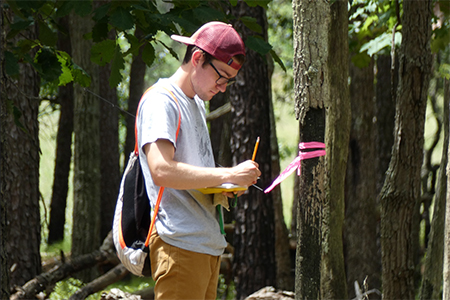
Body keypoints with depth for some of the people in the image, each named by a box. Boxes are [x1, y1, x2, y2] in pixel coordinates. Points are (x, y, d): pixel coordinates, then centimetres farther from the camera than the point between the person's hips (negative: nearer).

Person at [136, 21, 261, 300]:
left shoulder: (197, 103, 23)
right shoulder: (161, 101, -8)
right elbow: (161, 170, -22)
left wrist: (223, 188, 8)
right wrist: (228, 175, -19)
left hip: (209, 244, 9)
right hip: (179, 243, -9)